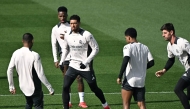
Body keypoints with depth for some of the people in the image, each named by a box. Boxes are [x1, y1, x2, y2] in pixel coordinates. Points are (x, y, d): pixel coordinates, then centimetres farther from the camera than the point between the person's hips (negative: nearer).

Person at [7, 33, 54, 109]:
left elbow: (9, 71, 0)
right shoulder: (34, 55, -21)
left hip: (23, 87, 5)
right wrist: (50, 88, -13)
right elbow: (41, 75, -21)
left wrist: (11, 86, 11)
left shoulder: (16, 54, -6)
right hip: (34, 88, -5)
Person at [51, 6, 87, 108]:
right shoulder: (55, 29, 5)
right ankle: (68, 102, 8)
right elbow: (54, 45, 6)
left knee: (79, 78, -6)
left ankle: (82, 101, -3)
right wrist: (55, 59, 1)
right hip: (64, 56, 1)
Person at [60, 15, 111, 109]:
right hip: (73, 65, 4)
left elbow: (96, 49, -11)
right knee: (65, 87, -10)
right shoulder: (67, 36, -1)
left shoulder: (87, 35, -16)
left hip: (85, 67, -4)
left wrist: (86, 62, -17)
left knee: (94, 88, 9)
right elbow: (65, 48, 18)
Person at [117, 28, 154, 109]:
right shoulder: (145, 48, 8)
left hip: (129, 81, -5)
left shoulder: (128, 47, -10)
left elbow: (125, 61, -23)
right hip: (141, 81, 5)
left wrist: (119, 77, -19)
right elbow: (151, 62, 6)